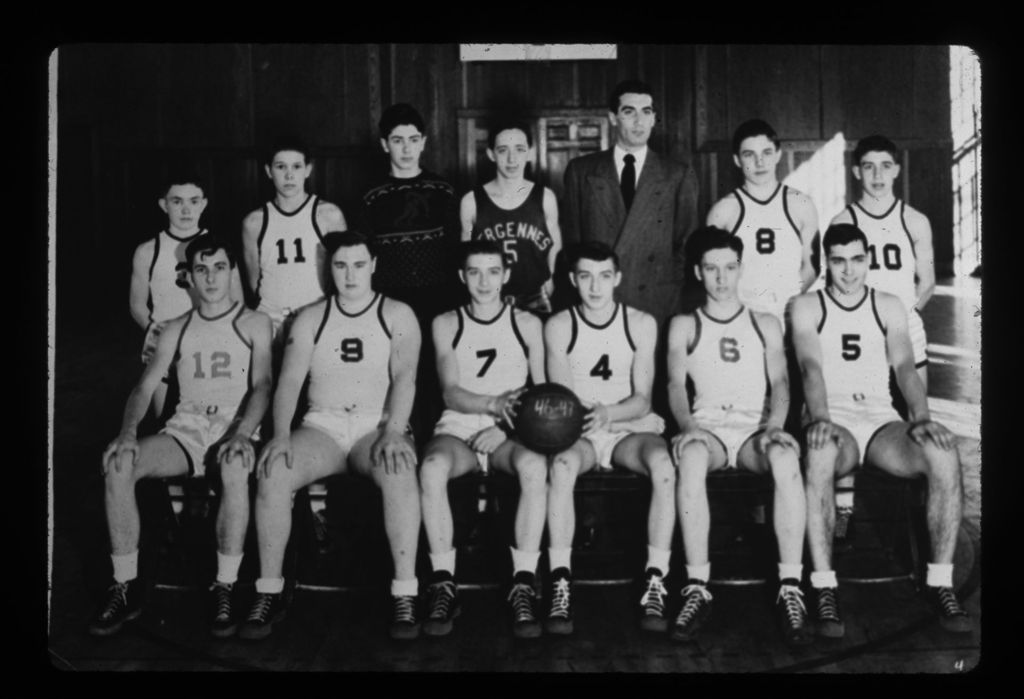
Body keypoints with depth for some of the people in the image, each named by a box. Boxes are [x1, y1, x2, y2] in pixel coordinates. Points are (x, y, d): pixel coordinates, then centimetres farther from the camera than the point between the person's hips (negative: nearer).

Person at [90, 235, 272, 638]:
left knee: (235, 468, -40)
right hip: (185, 429, 3)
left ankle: (225, 588, -29)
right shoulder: (176, 330, 17)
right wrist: (128, 432, -13)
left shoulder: (254, 324, 8)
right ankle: (125, 587, -16)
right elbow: (144, 387, 8)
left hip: (234, 428, -3)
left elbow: (262, 386, -5)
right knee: (117, 465, -25)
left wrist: (242, 435, -24)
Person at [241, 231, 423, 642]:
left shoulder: (397, 316, 6)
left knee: (400, 474, -36)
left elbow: (405, 376, -7)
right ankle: (269, 593, -16)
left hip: (379, 426, -2)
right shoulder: (310, 319, 12)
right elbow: (289, 380, 1)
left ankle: (405, 594, -30)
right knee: (273, 473, -28)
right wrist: (281, 434, -18)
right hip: (322, 426, 2)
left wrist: (394, 433, -25)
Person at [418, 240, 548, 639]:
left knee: (534, 465, -36)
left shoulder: (526, 324, 12)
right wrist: (494, 404, -19)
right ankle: (443, 585, -27)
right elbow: (451, 393, 0)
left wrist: (505, 424, -9)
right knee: (432, 467, -36)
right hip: (458, 429, 0)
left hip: (507, 434, 0)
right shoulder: (446, 324, 12)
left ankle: (523, 586, -32)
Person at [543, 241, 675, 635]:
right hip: (577, 431, -1)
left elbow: (642, 399, -3)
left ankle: (655, 584, -31)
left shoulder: (641, 324, 4)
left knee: (663, 465, -34)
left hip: (630, 428, 1)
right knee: (561, 466, -37)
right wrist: (576, 415, -22)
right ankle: (561, 586, -34)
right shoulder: (559, 326, 2)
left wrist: (608, 413, -22)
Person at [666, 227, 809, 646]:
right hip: (706, 428, -1)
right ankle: (697, 589, -36)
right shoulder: (684, 325, 19)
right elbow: (675, 384, 4)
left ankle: (790, 588, -35)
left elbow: (779, 382, 9)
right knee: (689, 457, -38)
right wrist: (687, 425, -18)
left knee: (786, 456, -36)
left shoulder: (766, 324, 22)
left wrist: (774, 424, -14)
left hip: (756, 429, 1)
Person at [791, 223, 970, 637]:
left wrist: (921, 417, -17)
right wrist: (820, 418, -27)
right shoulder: (808, 307, 9)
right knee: (819, 456, -40)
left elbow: (904, 366, 3)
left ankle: (940, 582, -19)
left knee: (944, 455, -29)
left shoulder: (889, 307, 16)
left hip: (881, 420, 3)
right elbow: (811, 366, -8)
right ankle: (823, 586, -35)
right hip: (831, 420, -3)